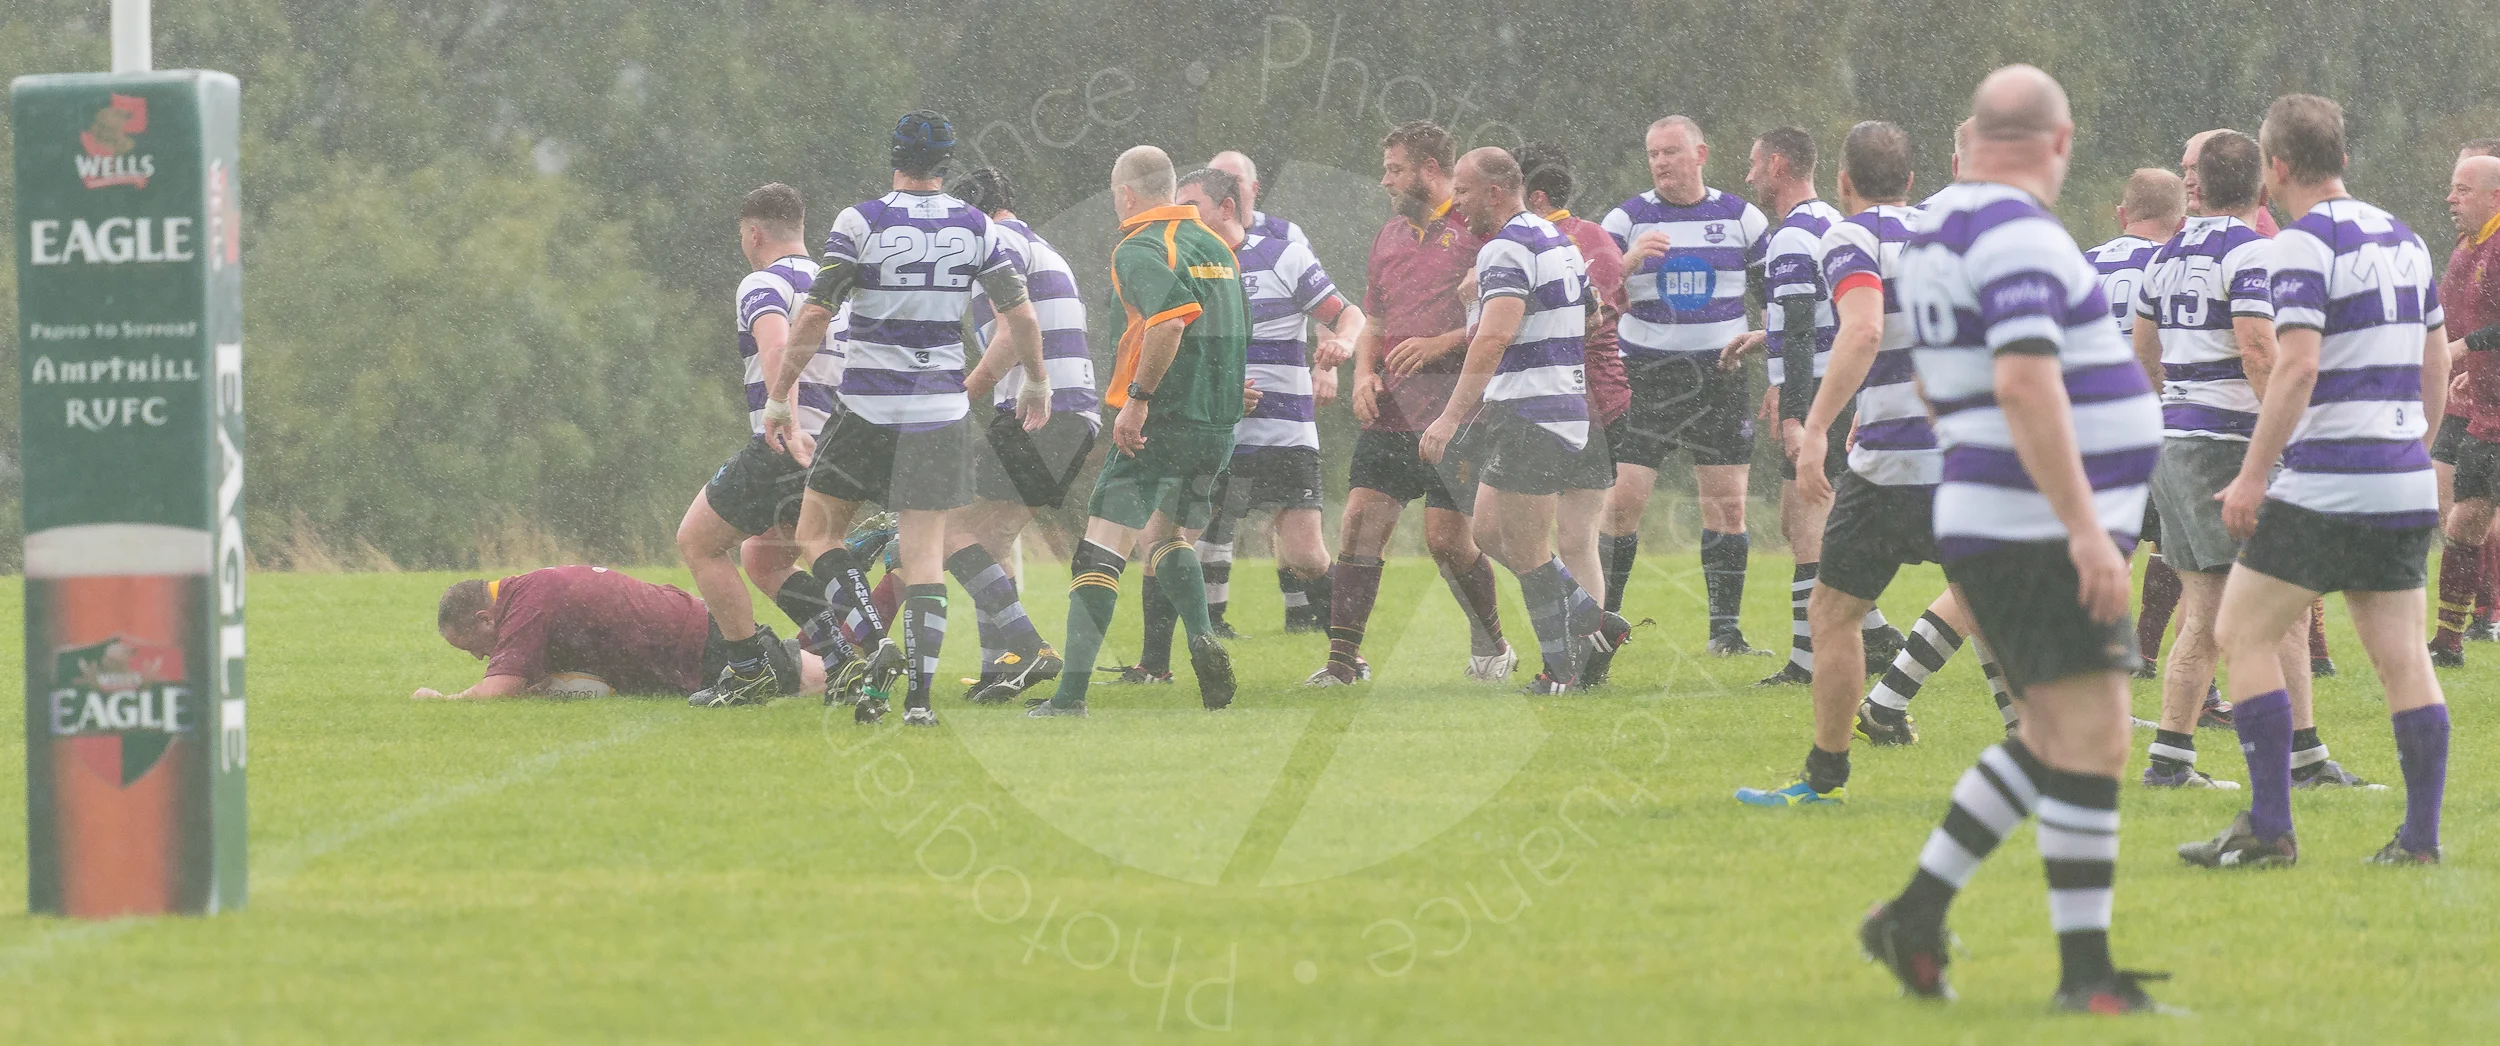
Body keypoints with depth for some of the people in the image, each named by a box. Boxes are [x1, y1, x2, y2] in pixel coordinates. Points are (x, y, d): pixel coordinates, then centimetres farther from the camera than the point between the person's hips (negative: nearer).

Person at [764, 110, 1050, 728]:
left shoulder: (859, 223, -6)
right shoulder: (978, 229, 1)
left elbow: (814, 317, -9)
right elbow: (1021, 319, 2)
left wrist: (779, 400, 0)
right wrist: (1036, 385, 20)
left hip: (867, 409, -2)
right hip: (940, 410, 2)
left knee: (816, 533, 11)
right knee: (925, 550, 4)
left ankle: (878, 648, -10)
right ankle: (919, 695, -9)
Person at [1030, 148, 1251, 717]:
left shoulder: (1138, 249, -10)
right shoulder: (1215, 245, 15)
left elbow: (1171, 316, -28)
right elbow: (1237, 328, 21)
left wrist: (1137, 398, -24)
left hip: (1161, 421, -8)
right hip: (1219, 424, 8)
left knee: (1101, 547, -5)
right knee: (1167, 535, 26)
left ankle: (1072, 691, -11)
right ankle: (1202, 639, 2)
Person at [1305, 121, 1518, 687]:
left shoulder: (1477, 229, -3)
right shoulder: (1389, 236, 20)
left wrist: (1441, 344, -17)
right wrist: (1364, 373, 7)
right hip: (1390, 408, 6)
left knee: (1447, 539, -6)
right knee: (1359, 524, -5)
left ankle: (1491, 647, 16)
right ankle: (1343, 659, -4)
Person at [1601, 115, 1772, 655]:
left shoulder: (1741, 217, 6)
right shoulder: (1626, 219, 3)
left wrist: (1762, 336, -4)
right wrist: (1632, 259, -21)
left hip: (1720, 374, 1)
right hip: (1645, 378, -1)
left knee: (1727, 504, -1)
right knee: (1623, 500, -9)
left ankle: (1725, 630, 5)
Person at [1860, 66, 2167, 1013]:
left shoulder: (1939, 232, 14)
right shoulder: (2019, 237, -16)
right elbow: (2025, 386, -28)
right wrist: (2085, 528, -29)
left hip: (1998, 539, 10)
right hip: (2043, 538, -10)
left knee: (2056, 743, 17)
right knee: (2091, 741, -9)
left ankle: (1917, 914, 18)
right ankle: (2085, 969, -7)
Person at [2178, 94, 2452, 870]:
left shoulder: (2306, 242, -11)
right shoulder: (2401, 239, 14)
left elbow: (2297, 367, -19)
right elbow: (2436, 361, 20)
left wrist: (2253, 475, -15)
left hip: (2325, 484, -8)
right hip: (2405, 484, 8)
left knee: (2241, 633, 0)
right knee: (2402, 658, 7)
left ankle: (2269, 828, -5)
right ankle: (2421, 837, 3)